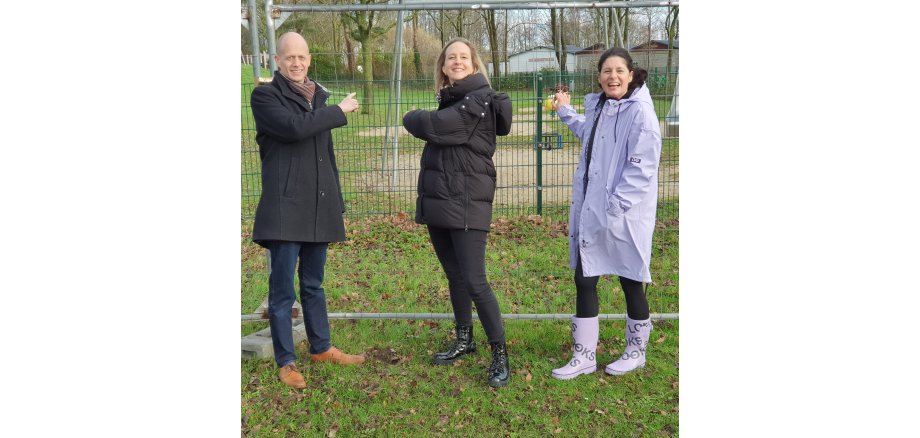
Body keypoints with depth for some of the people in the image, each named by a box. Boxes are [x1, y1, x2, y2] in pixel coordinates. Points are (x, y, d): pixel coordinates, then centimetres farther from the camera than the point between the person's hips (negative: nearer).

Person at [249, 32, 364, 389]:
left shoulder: (319, 97, 16)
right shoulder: (265, 96, -3)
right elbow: (295, 128, -22)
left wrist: (337, 202, 19)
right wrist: (340, 110, -11)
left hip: (318, 206, 6)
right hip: (284, 208, -6)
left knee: (313, 284, 16)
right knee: (283, 288, -1)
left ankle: (321, 348, 28)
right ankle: (285, 362, 10)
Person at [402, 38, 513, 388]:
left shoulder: (480, 99, -12)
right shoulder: (449, 99, 15)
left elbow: (435, 127, -20)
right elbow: (434, 133, 12)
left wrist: (412, 118, -2)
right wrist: (421, 121, -6)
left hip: (467, 204, -8)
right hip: (437, 203, 8)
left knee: (474, 281, -9)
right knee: (454, 277, 16)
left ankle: (500, 354, 2)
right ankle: (464, 341, 30)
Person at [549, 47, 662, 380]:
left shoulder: (640, 112, -14)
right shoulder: (598, 106, 11)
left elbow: (642, 169, -19)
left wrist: (615, 209, -23)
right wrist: (566, 112, 34)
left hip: (624, 215, -7)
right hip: (590, 211, 7)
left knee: (630, 284, 9)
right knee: (584, 280, 9)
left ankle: (636, 351, 31)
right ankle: (584, 356, 22)